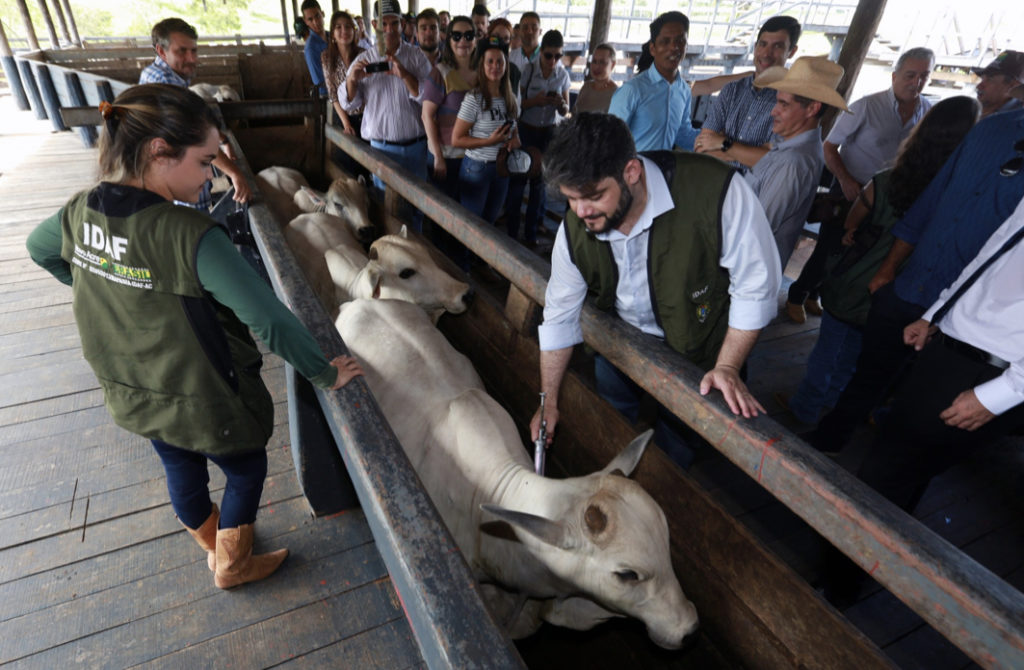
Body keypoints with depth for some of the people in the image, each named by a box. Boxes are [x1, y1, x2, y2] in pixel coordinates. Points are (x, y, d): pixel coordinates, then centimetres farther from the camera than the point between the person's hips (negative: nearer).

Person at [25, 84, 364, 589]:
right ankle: (233, 565, 45)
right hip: (206, 405, -7)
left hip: (131, 396, 7)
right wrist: (325, 374, -21)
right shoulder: (191, 236, -34)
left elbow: (39, 249, 13)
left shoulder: (80, 212, -10)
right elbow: (270, 322, -34)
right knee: (246, 471, 22)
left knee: (182, 471, 29)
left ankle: (213, 545, 58)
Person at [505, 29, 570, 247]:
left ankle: (531, 232, 21)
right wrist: (536, 101, -24)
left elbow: (565, 111, 3)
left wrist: (561, 103, -19)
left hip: (548, 133, 3)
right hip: (525, 131, -2)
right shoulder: (528, 71, -9)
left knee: (539, 181, 8)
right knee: (518, 180, -2)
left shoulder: (563, 75, -1)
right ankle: (511, 232, 11)